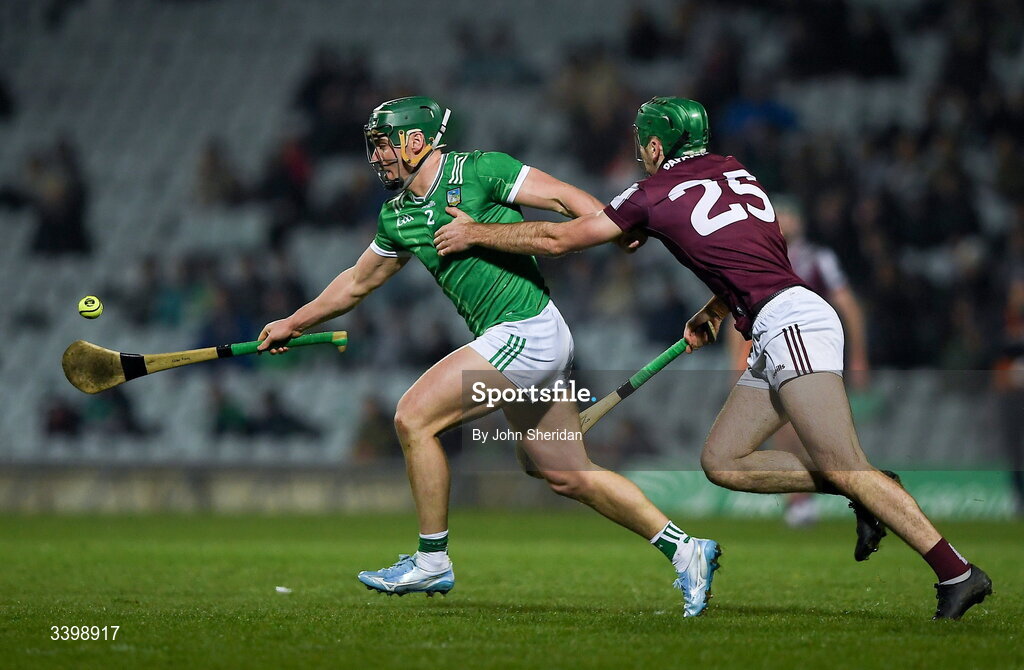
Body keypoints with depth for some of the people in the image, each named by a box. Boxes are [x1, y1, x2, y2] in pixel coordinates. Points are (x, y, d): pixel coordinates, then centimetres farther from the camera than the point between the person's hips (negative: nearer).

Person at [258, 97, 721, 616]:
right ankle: (684, 549, 16)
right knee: (569, 477, 9)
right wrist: (293, 323, 33)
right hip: (506, 341, 8)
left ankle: (432, 561, -2)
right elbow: (358, 281, 28)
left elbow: (565, 198, -10)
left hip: (526, 331, -8)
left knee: (413, 417, -12)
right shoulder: (398, 213, 14)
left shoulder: (479, 171, -8)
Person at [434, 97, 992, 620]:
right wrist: (713, 313, 34)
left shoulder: (654, 194, 1)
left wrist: (474, 233, 18)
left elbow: (557, 239, 7)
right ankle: (855, 494, 4)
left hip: (792, 323, -8)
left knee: (844, 468, -15)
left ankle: (957, 573, -19)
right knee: (720, 461, 10)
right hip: (774, 339, 8)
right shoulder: (733, 170, 20)